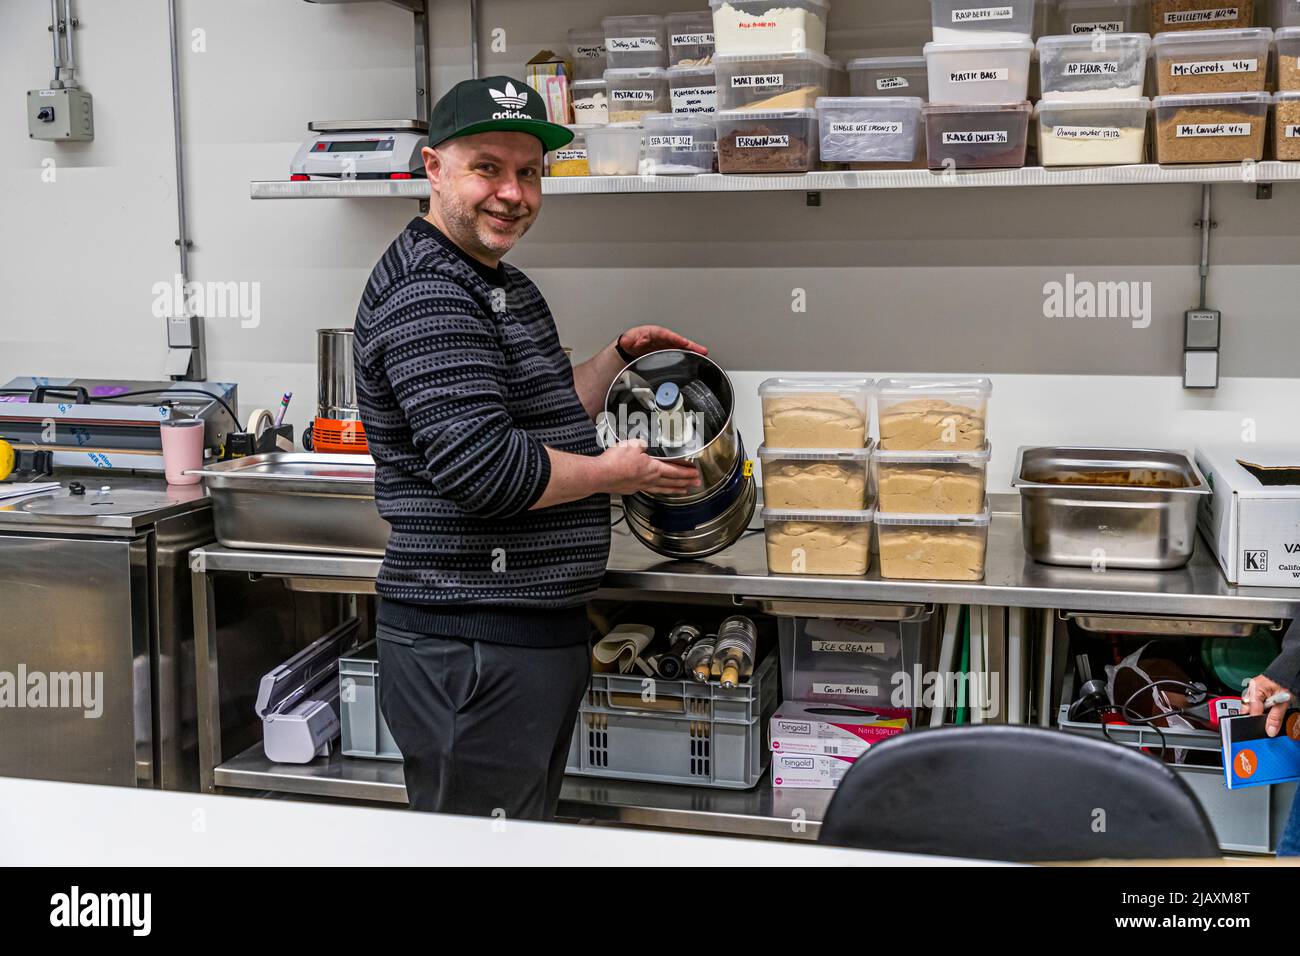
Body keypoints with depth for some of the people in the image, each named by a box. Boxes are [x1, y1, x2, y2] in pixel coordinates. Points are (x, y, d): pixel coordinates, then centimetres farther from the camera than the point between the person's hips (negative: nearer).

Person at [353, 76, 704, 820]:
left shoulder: (506, 287, 17)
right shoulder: (426, 297, -18)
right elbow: (486, 466, -27)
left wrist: (621, 355, 16)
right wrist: (616, 472, -14)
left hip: (539, 632, 11)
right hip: (473, 647, -10)